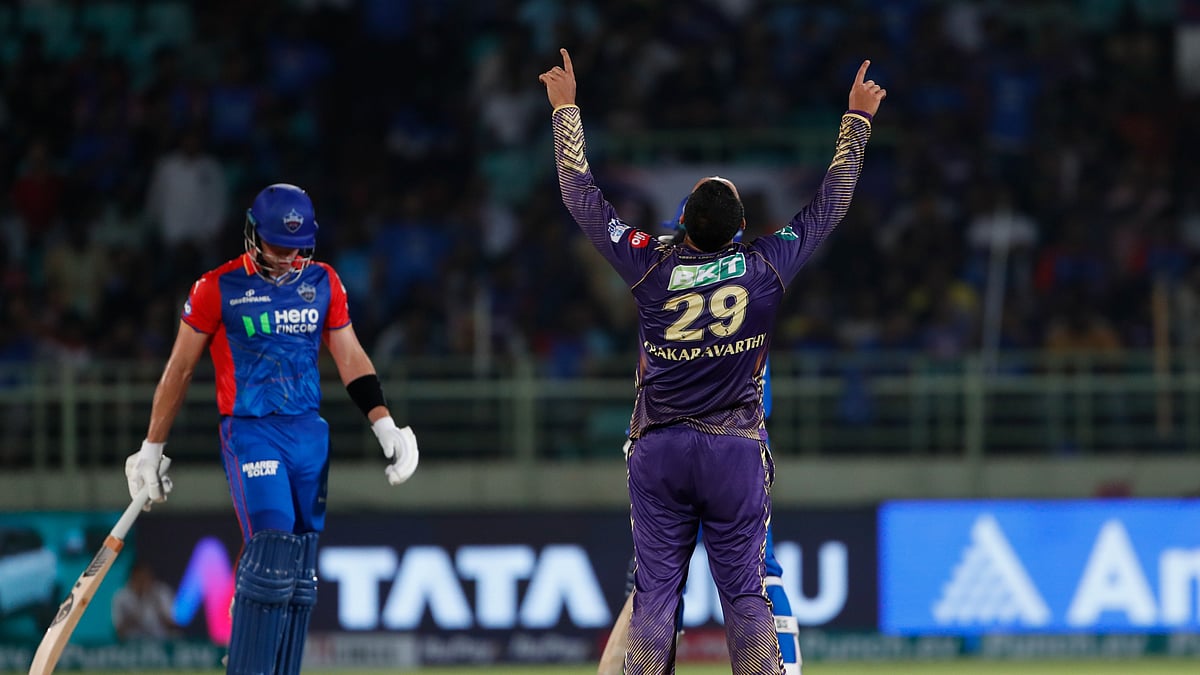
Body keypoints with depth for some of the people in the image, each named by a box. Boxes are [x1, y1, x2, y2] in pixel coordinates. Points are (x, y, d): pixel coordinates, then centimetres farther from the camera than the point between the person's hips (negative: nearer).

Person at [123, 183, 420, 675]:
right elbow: (179, 369, 3)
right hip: (250, 433, -5)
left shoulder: (323, 283, 8)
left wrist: (384, 424, -1)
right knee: (271, 550, -19)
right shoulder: (218, 288, -4)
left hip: (310, 432, 5)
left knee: (301, 572, 4)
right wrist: (151, 448, 6)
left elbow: (350, 358, 12)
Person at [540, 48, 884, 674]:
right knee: (744, 588, 2)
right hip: (737, 451, 0)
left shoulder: (651, 266, -9)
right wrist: (857, 119, 15)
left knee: (654, 587, 3)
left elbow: (581, 195, 0)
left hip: (659, 450, 0)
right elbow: (830, 205, 4)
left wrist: (565, 108, 10)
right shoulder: (766, 268, -8)